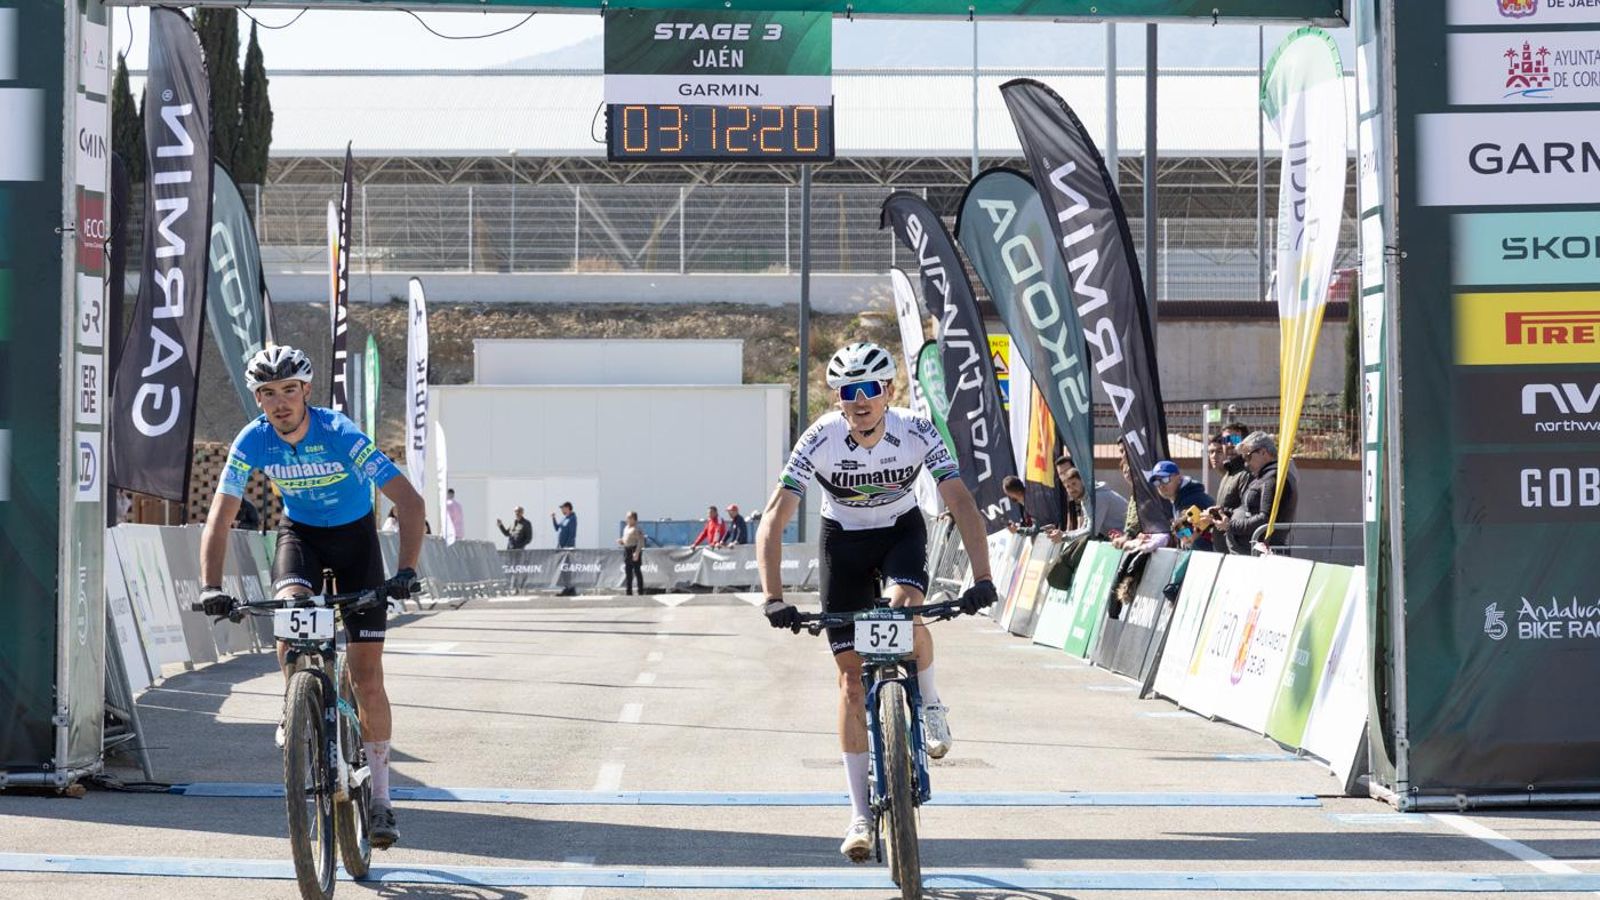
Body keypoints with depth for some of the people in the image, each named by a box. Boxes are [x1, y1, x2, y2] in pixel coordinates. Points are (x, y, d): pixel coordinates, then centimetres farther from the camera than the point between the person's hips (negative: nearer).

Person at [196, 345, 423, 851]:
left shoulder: (340, 435, -29)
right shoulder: (253, 441, -20)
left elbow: (410, 502, -32)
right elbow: (220, 517, -19)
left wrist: (406, 572, -44)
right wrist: (211, 586, -34)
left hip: (354, 536, -2)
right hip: (300, 534, 2)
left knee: (367, 675, -6)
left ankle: (379, 799, 4)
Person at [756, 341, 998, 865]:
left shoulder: (916, 434, -26)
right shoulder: (820, 440, -27)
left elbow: (962, 504, -30)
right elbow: (772, 521, -29)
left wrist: (982, 578, -43)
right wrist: (773, 599, -39)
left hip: (901, 531, 0)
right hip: (843, 541, 0)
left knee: (906, 610, -33)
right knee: (851, 678, -6)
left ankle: (929, 706, -1)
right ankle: (860, 816, 0)